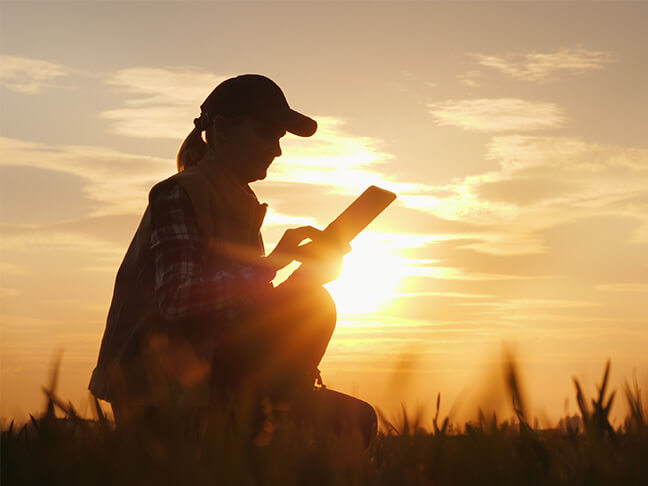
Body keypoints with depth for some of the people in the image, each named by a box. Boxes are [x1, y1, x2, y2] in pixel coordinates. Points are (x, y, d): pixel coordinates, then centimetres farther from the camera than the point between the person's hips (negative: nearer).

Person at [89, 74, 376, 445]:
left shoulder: (239, 205, 18)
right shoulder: (178, 195, -9)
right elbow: (176, 299, -24)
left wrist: (307, 273, -3)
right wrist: (271, 264, -28)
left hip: (210, 378, 9)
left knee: (355, 417, 1)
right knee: (312, 304, -22)